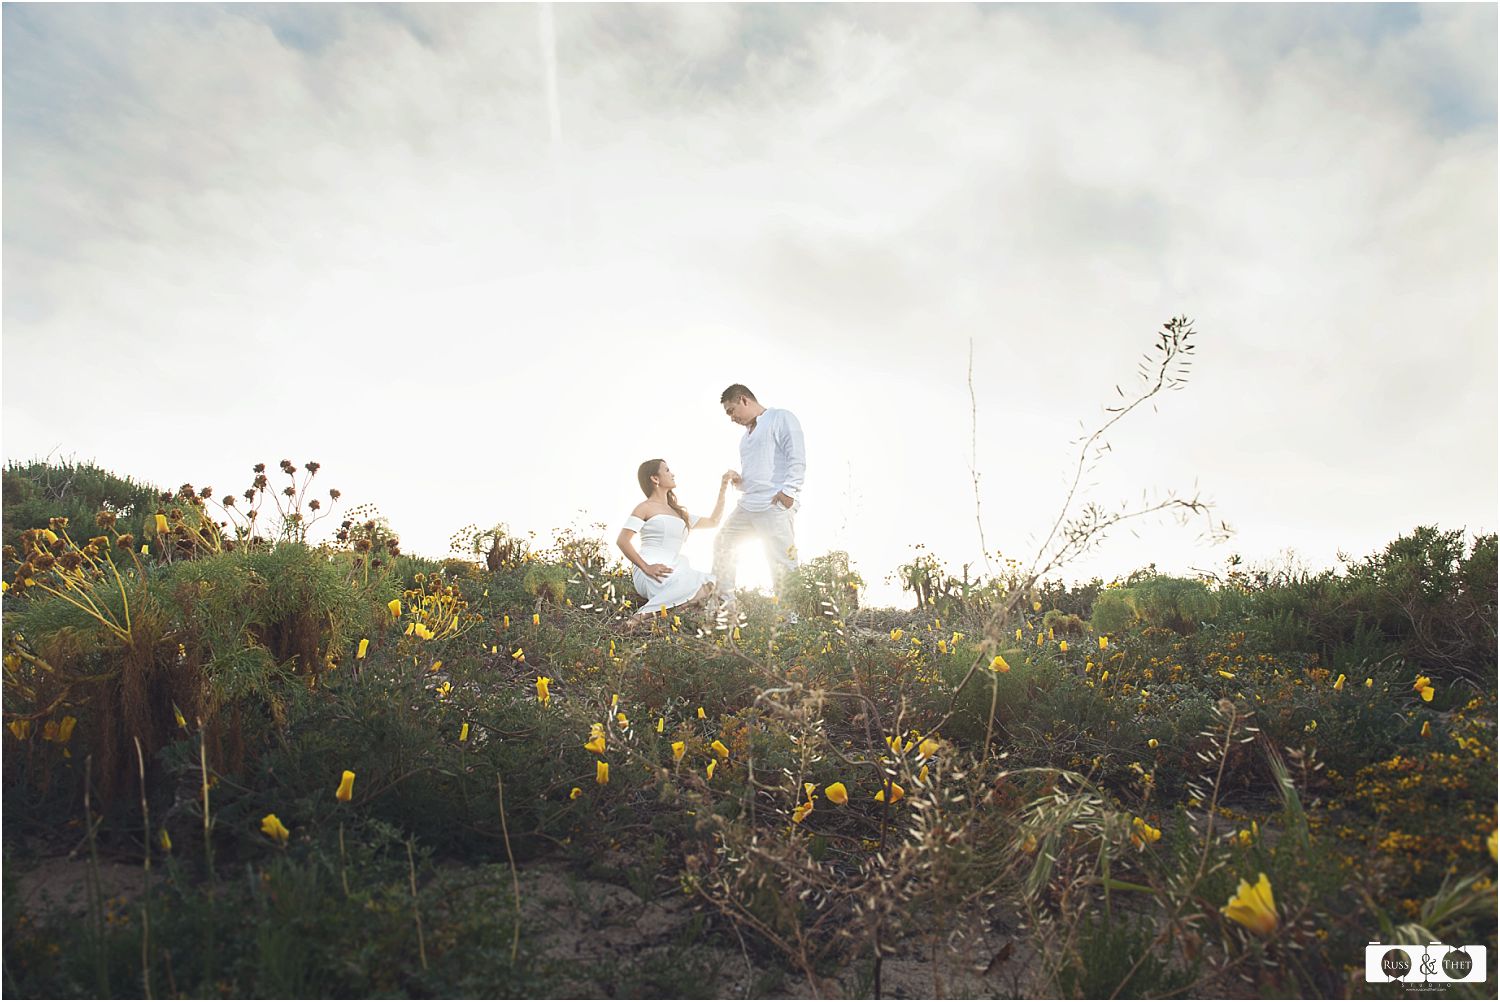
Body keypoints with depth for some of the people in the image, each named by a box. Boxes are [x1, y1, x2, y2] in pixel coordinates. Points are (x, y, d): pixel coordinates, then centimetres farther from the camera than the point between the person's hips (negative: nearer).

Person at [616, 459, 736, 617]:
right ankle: (646, 614, -25)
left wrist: (723, 488, 32)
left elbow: (713, 521, 34)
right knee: (700, 590, -32)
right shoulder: (646, 508, 6)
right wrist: (646, 568, -15)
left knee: (713, 586, -19)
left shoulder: (679, 513, 28)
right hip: (650, 575, -7)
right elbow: (622, 541, -4)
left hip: (671, 572, 7)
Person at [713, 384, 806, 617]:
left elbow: (797, 458, -10)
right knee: (722, 543, 16)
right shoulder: (747, 434, 26)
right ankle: (725, 602, 24)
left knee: (782, 560, -12)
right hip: (746, 505, 9)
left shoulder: (781, 418, 1)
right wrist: (739, 481, 9)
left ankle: (791, 616, -8)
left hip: (776, 504, -9)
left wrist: (788, 491, -20)